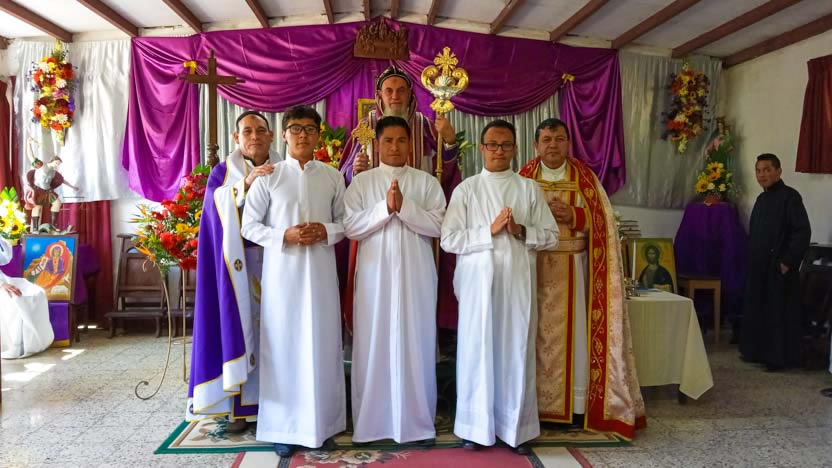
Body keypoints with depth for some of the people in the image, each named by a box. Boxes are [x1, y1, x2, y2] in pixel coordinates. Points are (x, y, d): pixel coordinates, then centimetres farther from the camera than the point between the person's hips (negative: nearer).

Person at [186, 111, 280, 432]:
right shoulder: (223, 173, 8)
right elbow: (218, 204, -11)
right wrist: (246, 183, -23)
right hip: (237, 263, -1)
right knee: (239, 325, -3)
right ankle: (239, 405, 3)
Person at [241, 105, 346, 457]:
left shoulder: (332, 176, 7)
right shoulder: (268, 176, 2)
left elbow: (345, 221, 10)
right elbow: (249, 225, 2)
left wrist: (326, 232, -10)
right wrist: (284, 236, -13)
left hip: (320, 269, 2)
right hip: (281, 269, -1)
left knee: (322, 343, 5)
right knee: (283, 344, 2)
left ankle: (323, 424, 18)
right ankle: (284, 427, 15)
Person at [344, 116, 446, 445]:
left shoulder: (427, 182, 7)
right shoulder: (361, 182, 6)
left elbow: (438, 225, -4)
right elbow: (350, 227, -4)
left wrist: (404, 206, -15)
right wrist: (385, 208, -14)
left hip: (416, 276, 0)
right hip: (375, 275, 0)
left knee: (416, 345, 5)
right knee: (374, 346, 4)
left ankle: (418, 421, 17)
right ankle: (372, 421, 17)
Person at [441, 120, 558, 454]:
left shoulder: (529, 189, 8)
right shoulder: (466, 189, 4)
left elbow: (551, 237, 6)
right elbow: (449, 240, -4)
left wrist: (520, 231, -12)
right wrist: (490, 230, -13)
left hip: (518, 281, 1)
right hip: (478, 281, -1)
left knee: (517, 351, 5)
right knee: (477, 350, 3)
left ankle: (517, 428, 18)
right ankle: (475, 427, 16)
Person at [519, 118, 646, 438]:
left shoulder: (584, 176, 5)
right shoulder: (524, 178, 7)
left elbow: (601, 219, 0)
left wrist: (572, 215, -15)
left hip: (572, 267, 0)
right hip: (534, 266, 1)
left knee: (574, 330, 0)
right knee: (537, 331, 1)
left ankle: (578, 402, 9)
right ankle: (534, 400, 10)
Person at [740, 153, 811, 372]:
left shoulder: (790, 196, -12)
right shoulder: (762, 199, 12)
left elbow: (803, 231, -18)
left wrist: (788, 261, -19)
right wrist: (752, 257, 12)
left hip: (779, 267, -8)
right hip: (759, 266, 8)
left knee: (779, 312, 0)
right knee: (757, 309, 14)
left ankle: (780, 357, 9)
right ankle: (758, 352, 25)